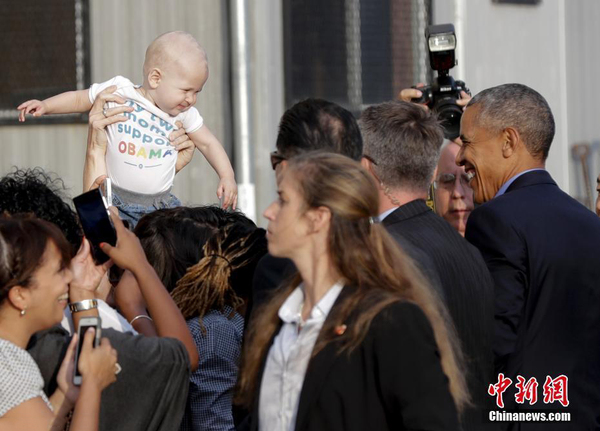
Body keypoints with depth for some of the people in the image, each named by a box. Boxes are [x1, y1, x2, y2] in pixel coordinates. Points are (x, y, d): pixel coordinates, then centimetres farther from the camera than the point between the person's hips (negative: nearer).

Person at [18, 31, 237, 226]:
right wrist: (45, 106, -5)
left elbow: (208, 143, 12)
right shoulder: (118, 92, -7)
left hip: (161, 203, 4)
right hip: (117, 201, -4)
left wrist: (227, 176, 1)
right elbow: (79, 99, 6)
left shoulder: (185, 114, 2)